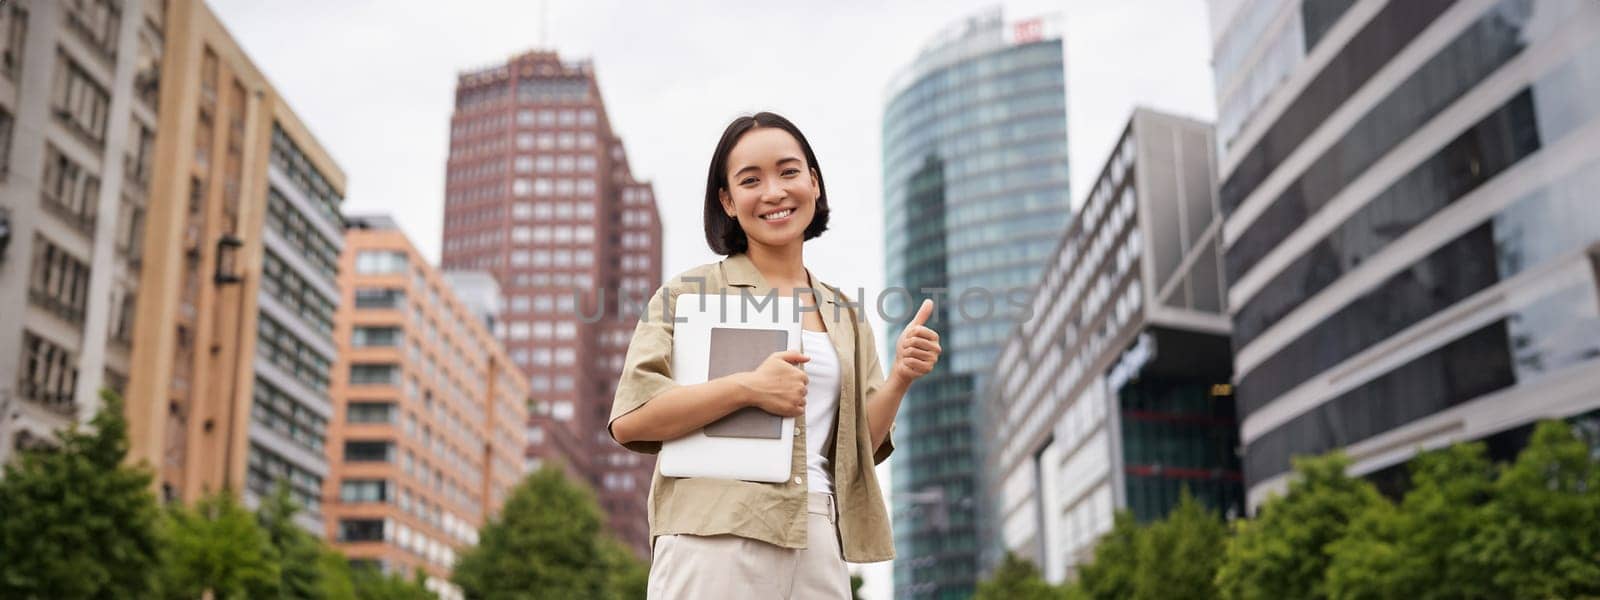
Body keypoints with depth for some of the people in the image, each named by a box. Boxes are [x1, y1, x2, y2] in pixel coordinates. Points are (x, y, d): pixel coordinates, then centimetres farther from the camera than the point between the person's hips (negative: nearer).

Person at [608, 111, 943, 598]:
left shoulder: (847, 316, 14)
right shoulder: (691, 292, 2)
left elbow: (861, 447, 13)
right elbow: (629, 421, -7)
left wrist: (900, 378, -4)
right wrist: (748, 388, -16)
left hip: (819, 549, 4)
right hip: (716, 539, -3)